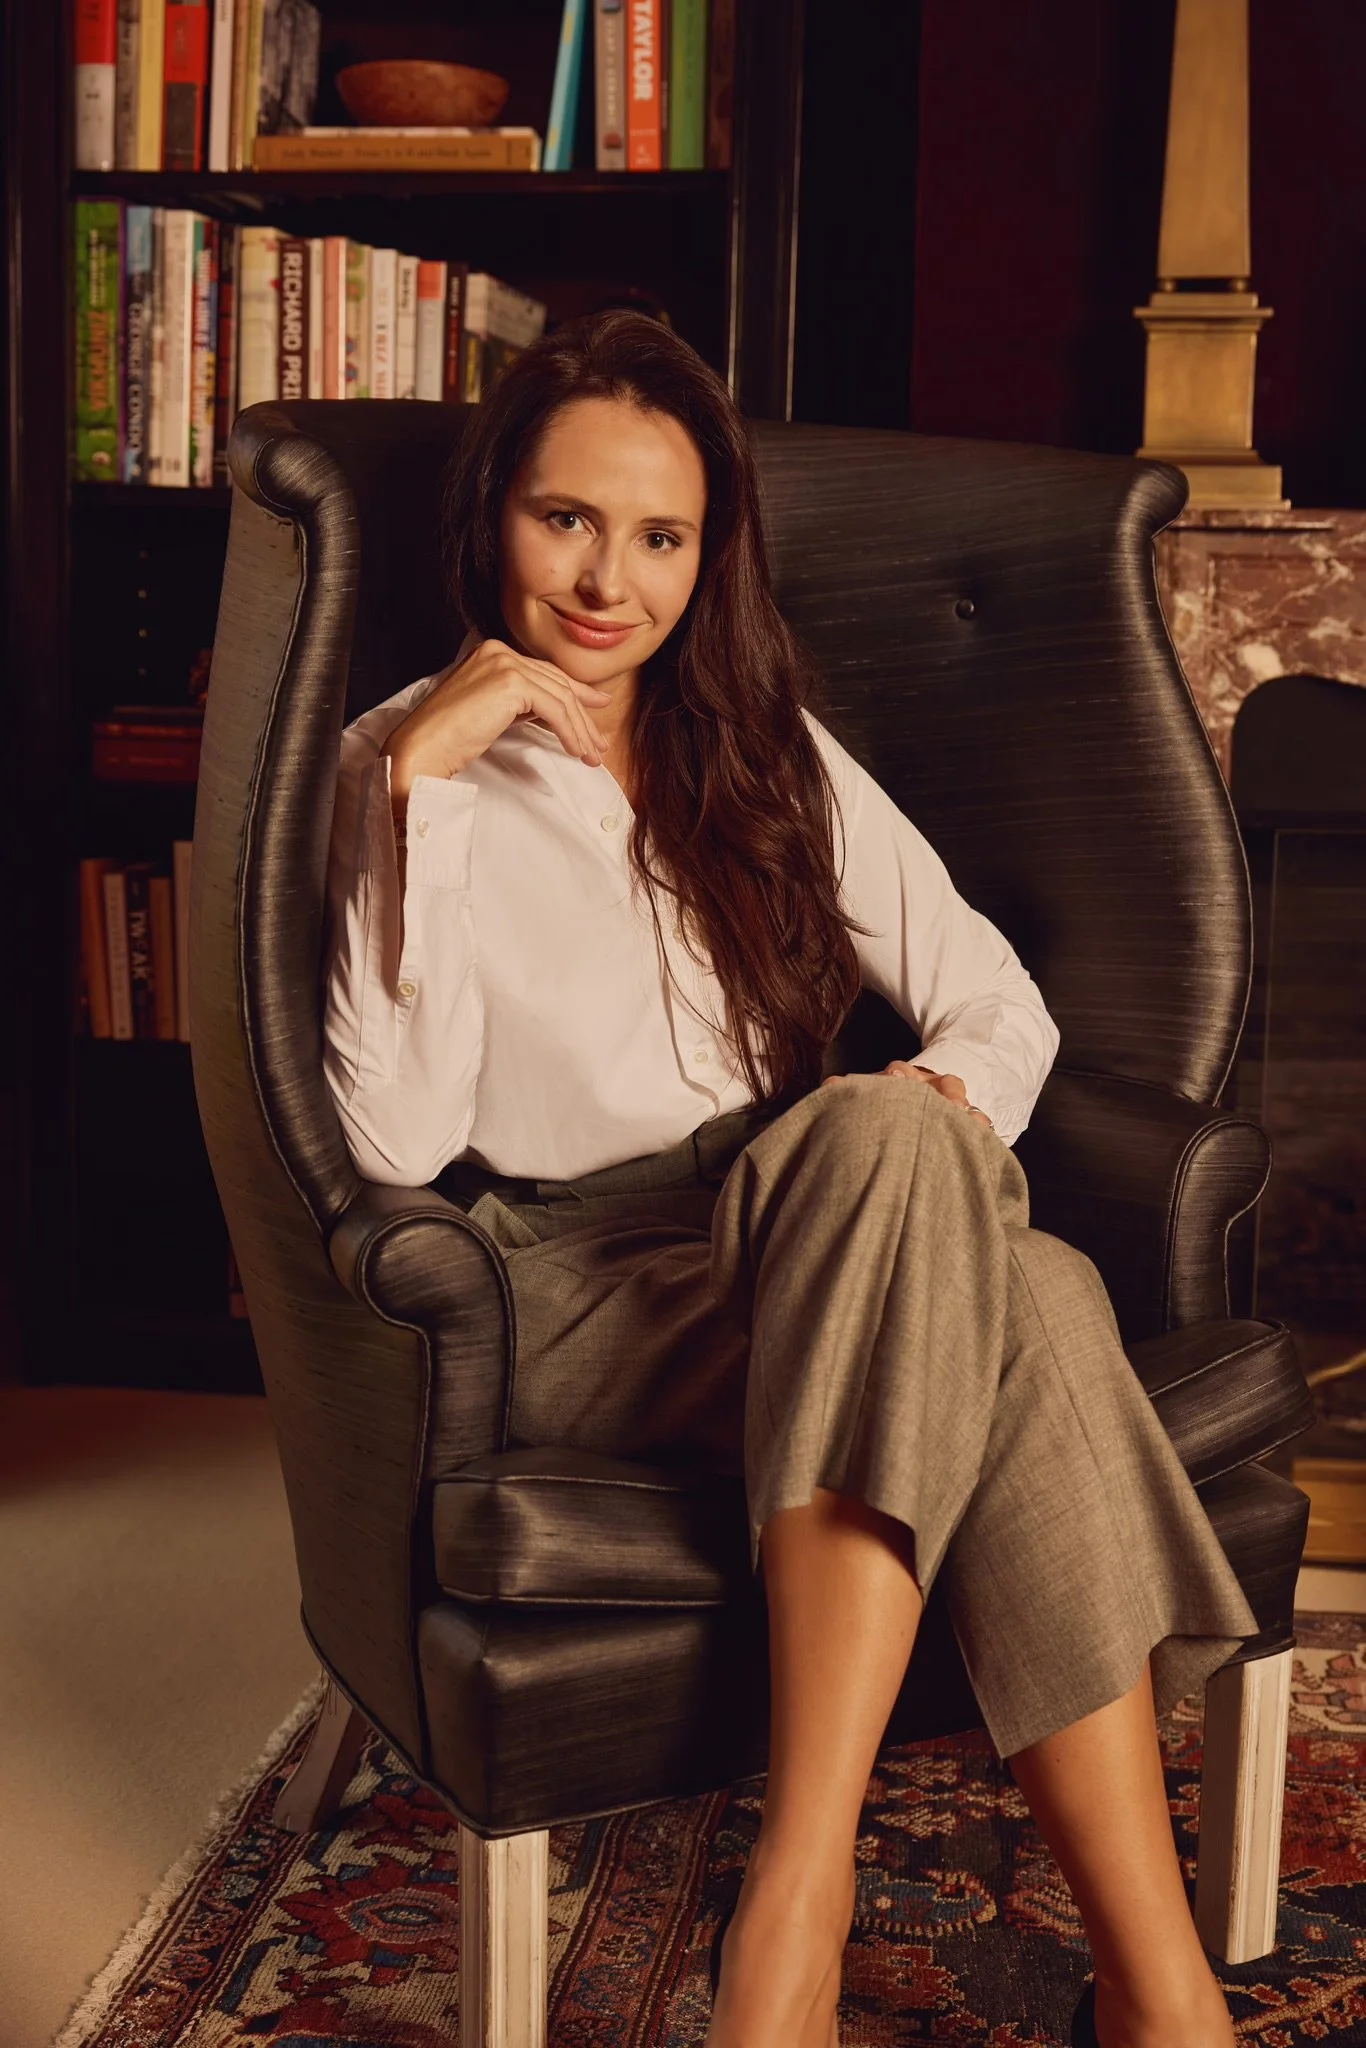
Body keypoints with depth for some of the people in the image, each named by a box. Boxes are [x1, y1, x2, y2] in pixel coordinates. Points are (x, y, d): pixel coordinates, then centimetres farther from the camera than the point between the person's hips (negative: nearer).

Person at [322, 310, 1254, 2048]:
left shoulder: (774, 761, 18)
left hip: (820, 1282, 4)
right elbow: (399, 1140, -10)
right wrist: (427, 778, -15)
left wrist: (939, 1121, -9)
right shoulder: (409, 764, 5)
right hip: (573, 1301, -3)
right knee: (884, 1143, -36)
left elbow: (1002, 1008, 14)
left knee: (1036, 1292, -33)